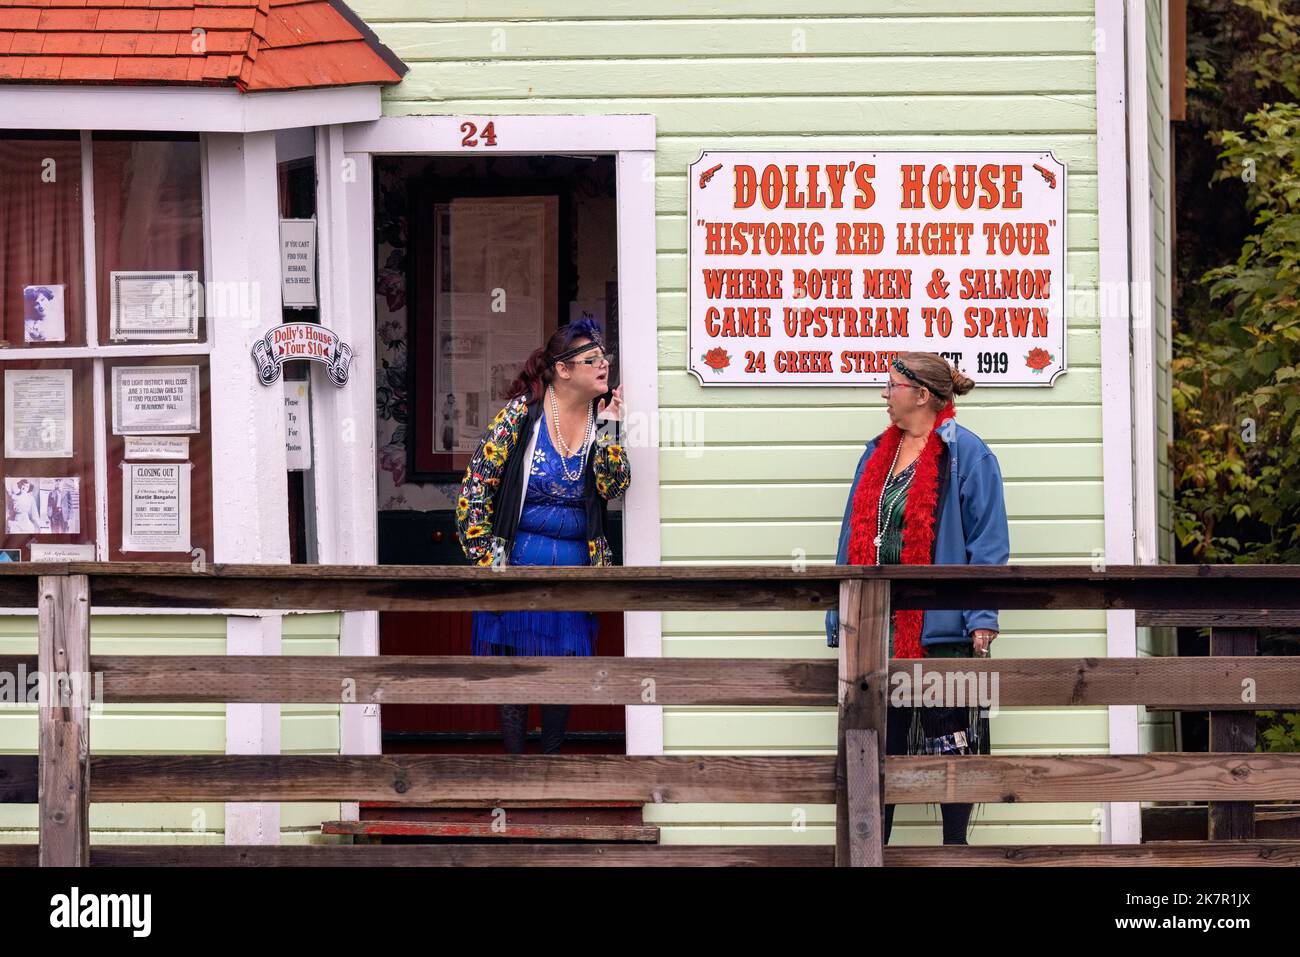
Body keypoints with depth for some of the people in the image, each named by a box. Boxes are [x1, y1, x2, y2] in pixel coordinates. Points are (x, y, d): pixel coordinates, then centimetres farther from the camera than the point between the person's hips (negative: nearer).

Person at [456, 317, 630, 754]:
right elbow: (475, 489, -7)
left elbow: (614, 485, -8)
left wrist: (606, 430, -16)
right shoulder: (521, 415, -8)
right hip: (518, 563, -3)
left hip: (574, 566, 3)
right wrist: (487, 563, -10)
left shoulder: (602, 418, 3)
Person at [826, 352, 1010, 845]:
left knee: (949, 741, 0)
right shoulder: (878, 455, 16)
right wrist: (842, 619, 14)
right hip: (878, 628, 6)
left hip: (940, 626, -6)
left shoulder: (966, 454, -4)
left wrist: (981, 619, -15)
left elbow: (988, 541, -7)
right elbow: (854, 541, 19)